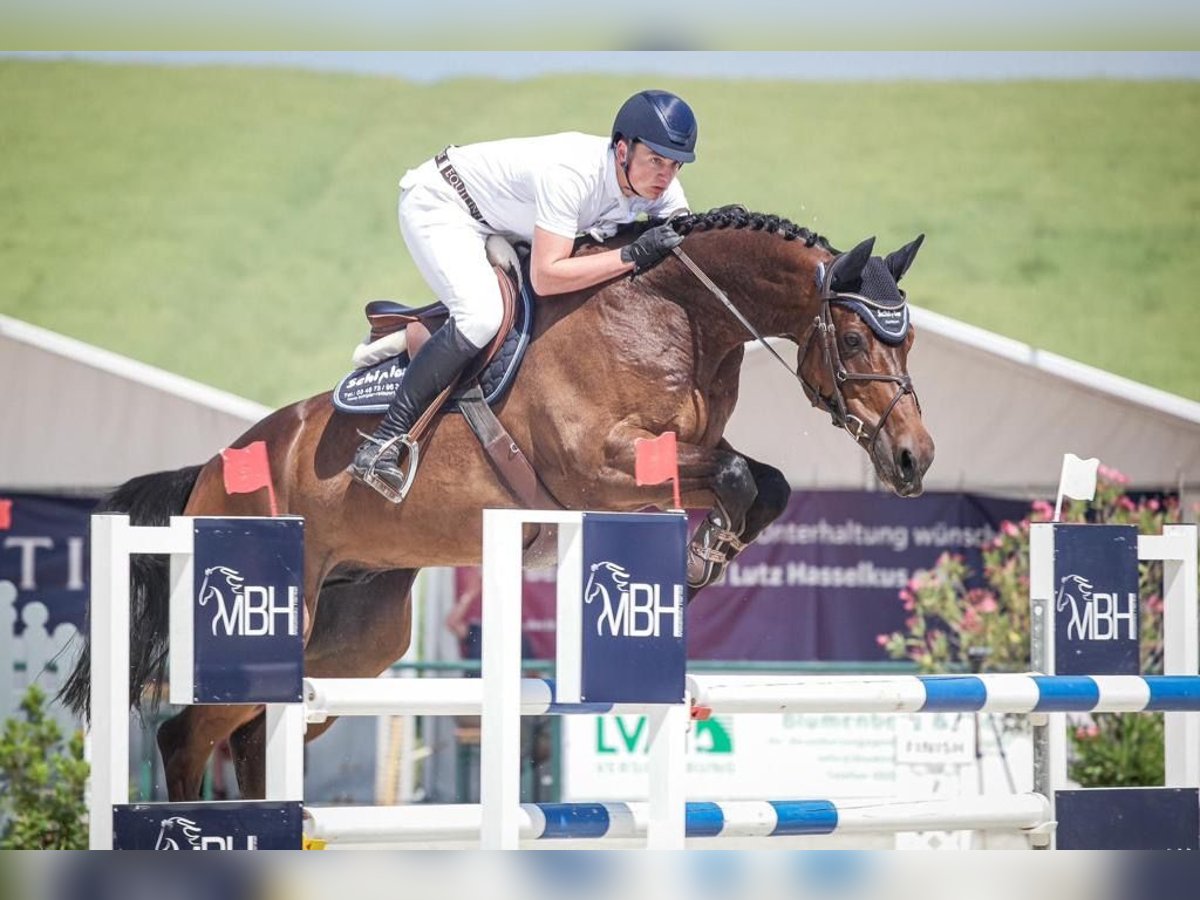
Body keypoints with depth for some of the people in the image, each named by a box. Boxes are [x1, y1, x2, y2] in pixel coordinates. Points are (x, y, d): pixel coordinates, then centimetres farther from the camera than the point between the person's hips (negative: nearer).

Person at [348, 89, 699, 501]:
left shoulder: (659, 183, -14)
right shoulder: (572, 172, -37)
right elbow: (545, 276, -40)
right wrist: (633, 255, -42)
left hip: (498, 227, 9)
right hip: (439, 203, -9)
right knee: (481, 313, -29)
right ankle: (379, 447, -27)